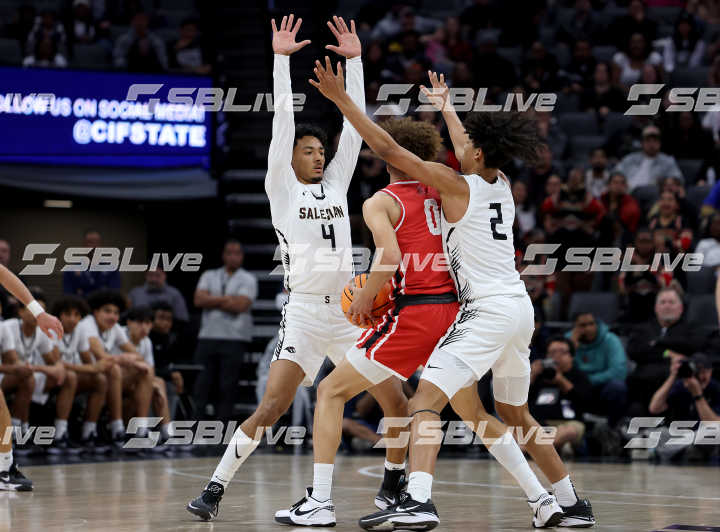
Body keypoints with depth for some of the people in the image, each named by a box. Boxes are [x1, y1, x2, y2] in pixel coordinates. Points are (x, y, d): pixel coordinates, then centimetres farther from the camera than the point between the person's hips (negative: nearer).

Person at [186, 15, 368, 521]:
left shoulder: (337, 183, 13)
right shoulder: (283, 189, 3)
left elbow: (354, 123, 10)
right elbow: (283, 120, -2)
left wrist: (354, 60, 7)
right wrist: (281, 58, -5)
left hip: (348, 310, 4)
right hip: (304, 310, -4)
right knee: (271, 408, -12)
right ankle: (216, 487, -3)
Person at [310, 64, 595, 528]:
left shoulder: (457, 185, -7)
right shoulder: (501, 185, 13)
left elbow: (388, 149, -10)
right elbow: (468, 145, 35)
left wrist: (341, 99, -7)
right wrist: (445, 105, 52)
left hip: (487, 309, -9)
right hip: (520, 307, 9)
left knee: (426, 399, -17)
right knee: (515, 414, 24)